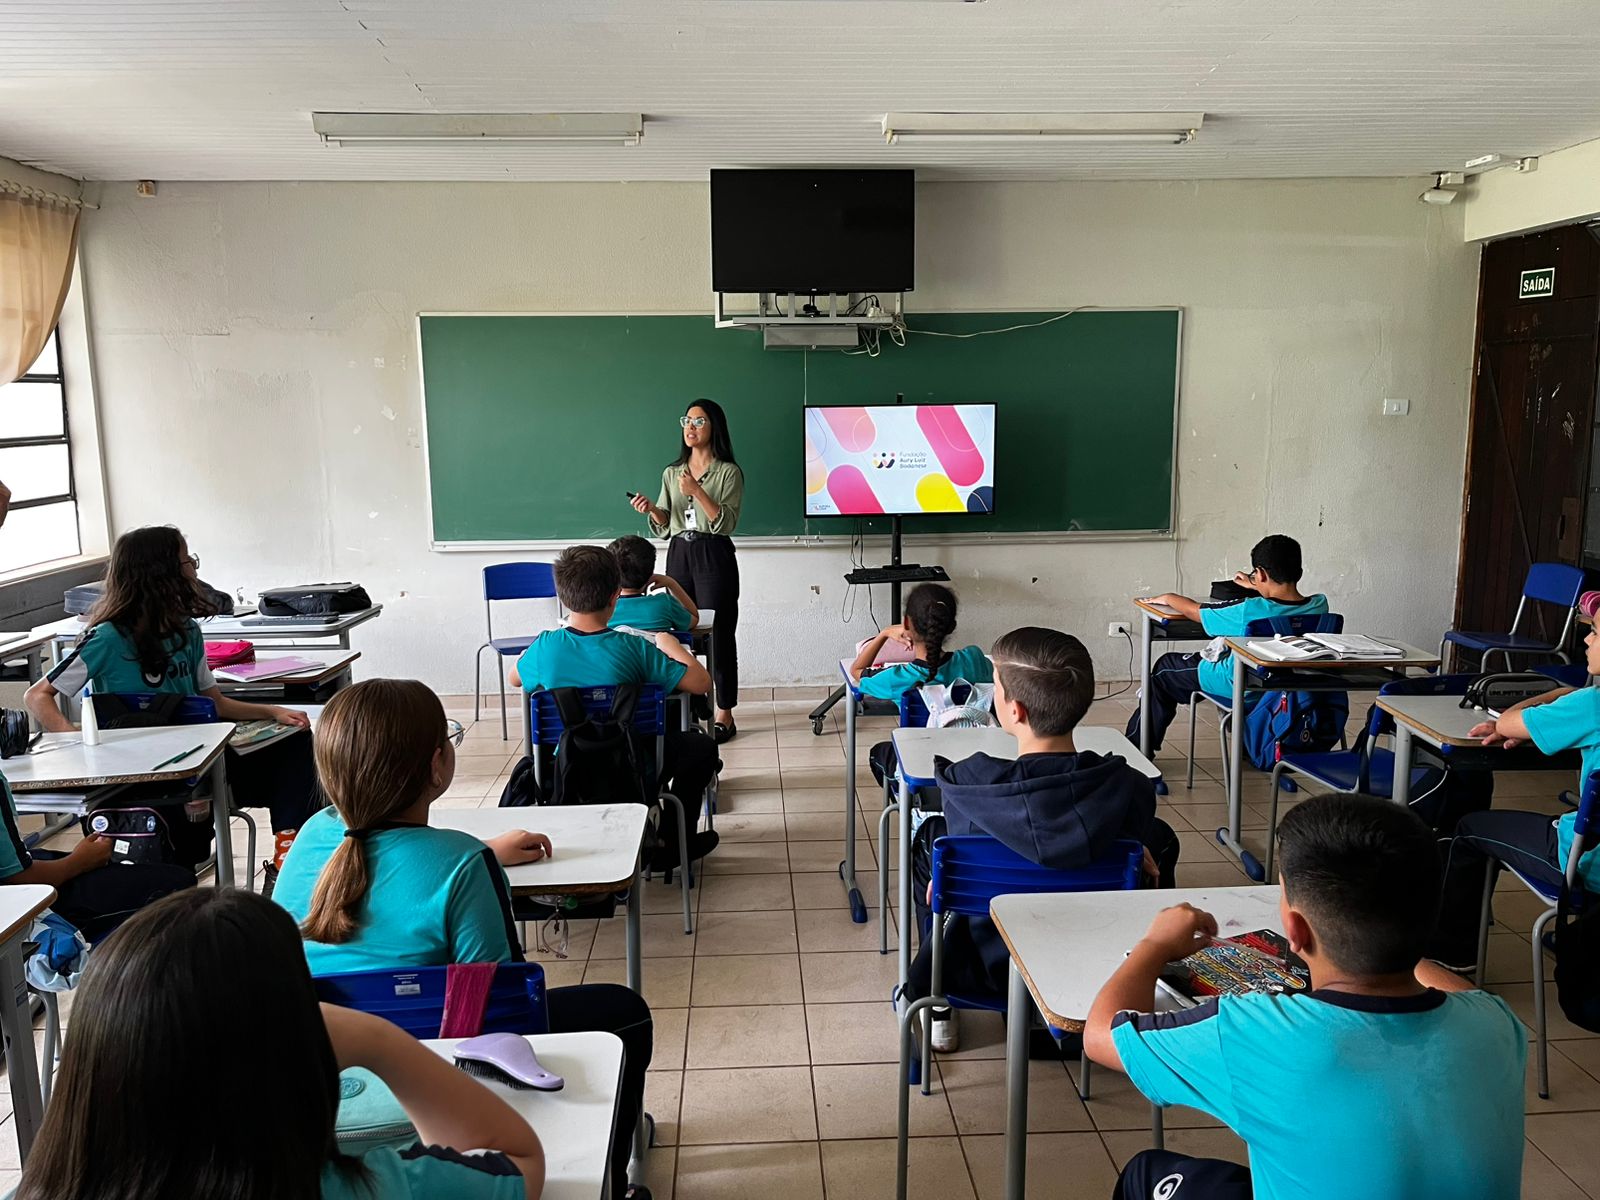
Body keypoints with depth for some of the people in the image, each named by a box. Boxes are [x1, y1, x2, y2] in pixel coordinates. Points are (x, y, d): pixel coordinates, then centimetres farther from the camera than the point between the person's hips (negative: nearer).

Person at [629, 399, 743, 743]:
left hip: (714, 556, -5)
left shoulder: (728, 472, -2)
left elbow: (727, 523, -11)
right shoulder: (672, 472, 13)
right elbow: (664, 526, 14)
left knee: (719, 636, -2)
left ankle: (725, 715, 5)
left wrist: (698, 492, -20)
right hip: (679, 554, 5)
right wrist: (651, 510, -7)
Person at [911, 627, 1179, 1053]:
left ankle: (936, 1006, 38)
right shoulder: (1128, 787, -23)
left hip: (988, 969, -1)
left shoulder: (968, 786, -28)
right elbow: (1144, 868, -5)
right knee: (1161, 837, 23)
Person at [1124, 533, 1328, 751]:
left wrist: (1168, 598, 7)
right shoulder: (1320, 605, -17)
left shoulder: (1249, 611, -31)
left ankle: (1137, 746, 28)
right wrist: (1257, 589, 24)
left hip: (1239, 687, -6)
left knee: (1164, 667, 17)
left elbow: (1195, 610, -14)